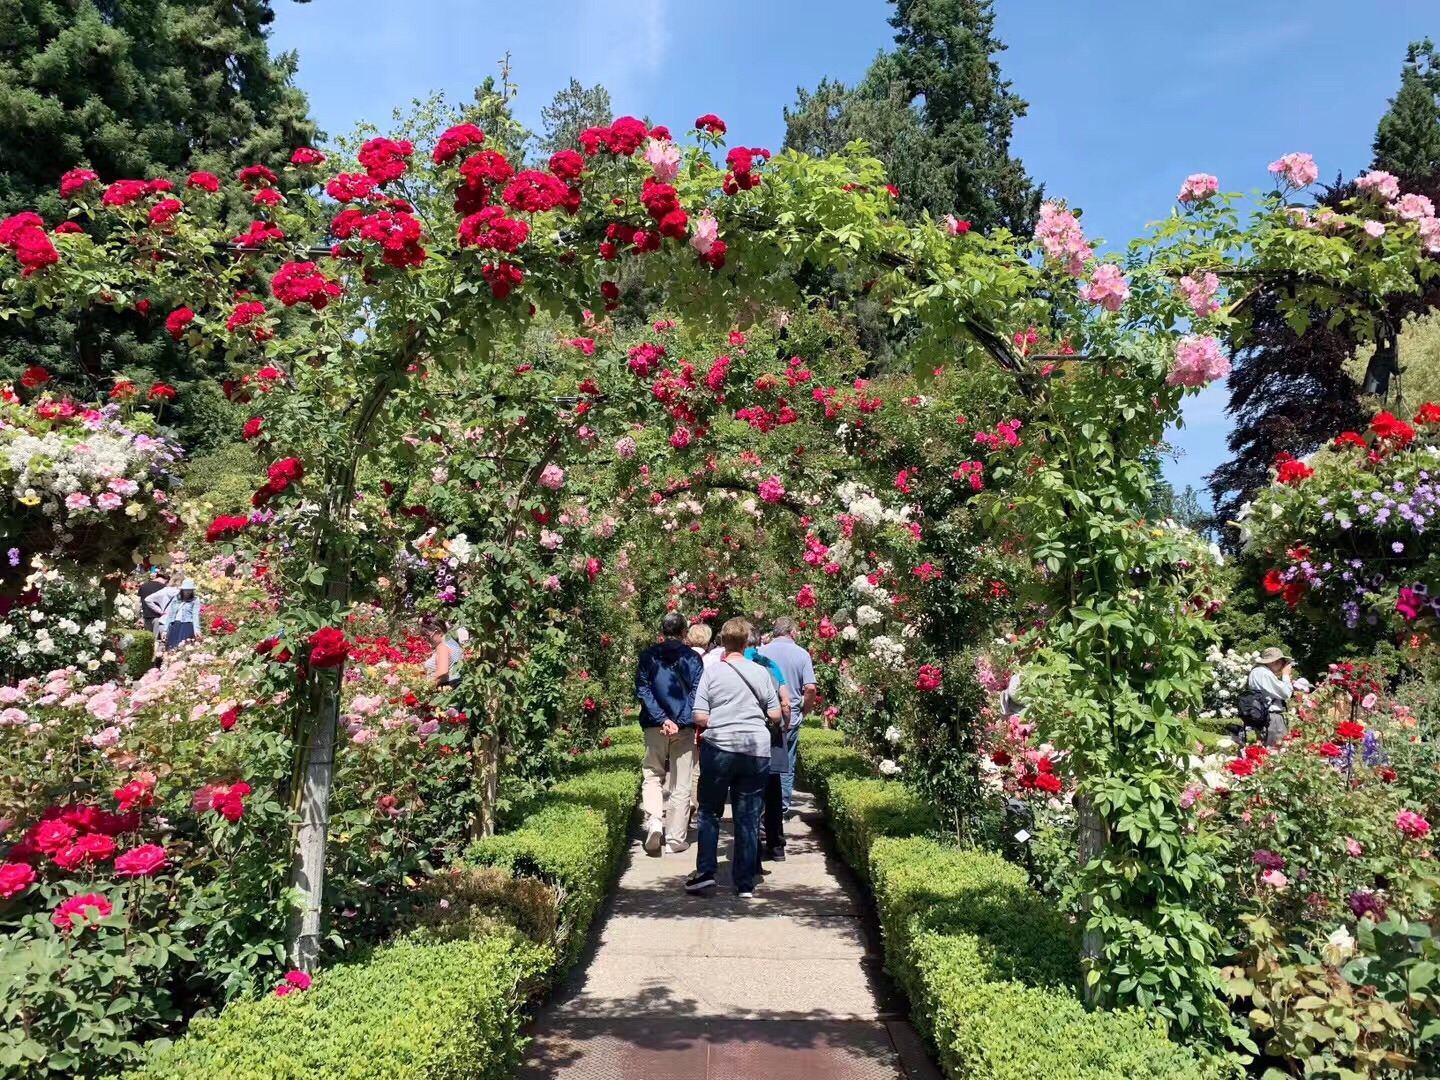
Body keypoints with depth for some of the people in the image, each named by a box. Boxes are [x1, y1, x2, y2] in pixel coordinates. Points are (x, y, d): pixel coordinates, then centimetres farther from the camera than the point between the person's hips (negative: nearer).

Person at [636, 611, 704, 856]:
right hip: (685, 726, 0)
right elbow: (697, 691, -6)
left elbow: (642, 690, -4)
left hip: (655, 725, 0)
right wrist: (680, 721, -10)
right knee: (680, 784, 7)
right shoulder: (692, 656, 1)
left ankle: (653, 819, -9)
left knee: (652, 775, 14)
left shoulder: (648, 655, 3)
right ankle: (676, 837, 9)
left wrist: (662, 719, -10)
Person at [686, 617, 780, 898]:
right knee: (748, 818, 8)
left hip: (719, 747, -1)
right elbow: (775, 715, 4)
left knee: (710, 812, 13)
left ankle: (705, 872, 6)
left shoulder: (711, 672, -4)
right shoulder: (761, 672, 1)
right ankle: (745, 883, 11)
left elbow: (699, 717, -7)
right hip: (757, 750, 1)